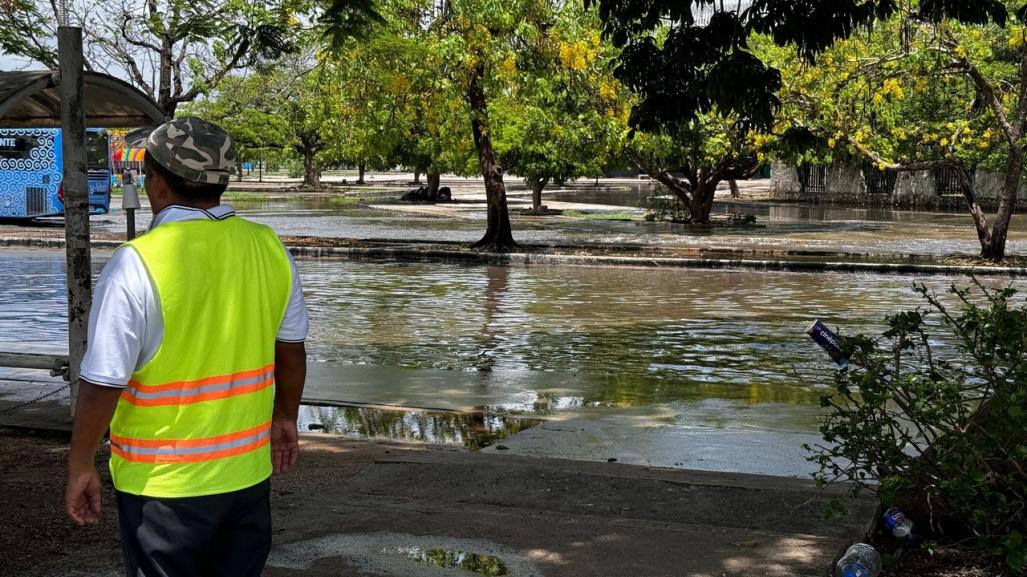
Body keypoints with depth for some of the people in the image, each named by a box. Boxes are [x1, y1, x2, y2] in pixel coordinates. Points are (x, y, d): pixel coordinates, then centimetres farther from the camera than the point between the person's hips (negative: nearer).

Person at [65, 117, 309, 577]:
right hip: (248, 471, 5)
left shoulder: (137, 264, -18)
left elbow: (103, 383, -17)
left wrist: (80, 467, -4)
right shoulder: (269, 248, -2)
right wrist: (284, 418, 25)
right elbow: (292, 350, 10)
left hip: (163, 484, -5)